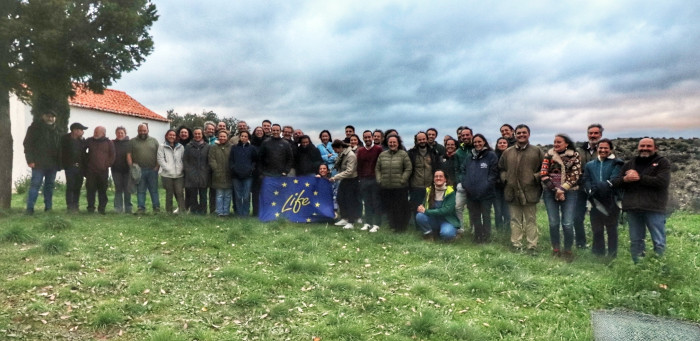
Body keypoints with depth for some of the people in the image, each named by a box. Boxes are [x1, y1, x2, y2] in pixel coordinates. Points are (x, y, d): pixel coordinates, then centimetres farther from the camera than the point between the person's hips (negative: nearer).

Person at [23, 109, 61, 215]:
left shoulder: (56, 130, 17)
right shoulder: (35, 127, 0)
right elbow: (27, 144, -4)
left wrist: (59, 162, 13)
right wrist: (30, 160, -12)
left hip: (53, 164, 5)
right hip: (39, 163, -5)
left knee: (50, 185, 9)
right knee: (35, 184, -6)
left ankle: (48, 207, 15)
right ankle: (30, 208, -1)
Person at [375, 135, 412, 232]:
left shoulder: (403, 154, -1)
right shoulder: (382, 155, 11)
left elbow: (408, 168, -4)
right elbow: (377, 169, 14)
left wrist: (402, 180, -9)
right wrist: (379, 180, 4)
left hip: (400, 187, -4)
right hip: (385, 187, 4)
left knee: (400, 208, -1)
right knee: (388, 208, 9)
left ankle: (400, 228, 13)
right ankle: (392, 226, 24)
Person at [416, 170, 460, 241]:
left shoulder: (450, 192, -12)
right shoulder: (429, 190, -1)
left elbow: (447, 210, -22)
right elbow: (424, 204, 7)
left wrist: (426, 211, -25)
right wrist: (421, 207, -20)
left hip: (447, 220, -3)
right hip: (433, 220, 3)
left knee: (447, 233, -34)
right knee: (419, 216, -25)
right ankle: (429, 233, 0)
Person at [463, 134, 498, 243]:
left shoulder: (491, 155, -2)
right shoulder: (470, 156, 14)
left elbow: (493, 173, -8)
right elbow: (464, 171, 16)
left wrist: (486, 185, -16)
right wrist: (465, 184, 1)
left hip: (486, 193, -5)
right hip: (471, 192, 5)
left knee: (486, 216, 4)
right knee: (474, 216, 12)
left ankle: (486, 237, 13)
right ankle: (477, 237, 24)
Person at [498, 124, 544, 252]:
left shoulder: (537, 151, 2)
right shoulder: (507, 152, 10)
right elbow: (501, 168, 19)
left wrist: (536, 177, -9)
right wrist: (505, 178, 4)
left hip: (530, 192, -2)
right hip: (512, 192, 3)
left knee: (531, 220, 4)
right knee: (515, 220, 9)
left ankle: (532, 246, 11)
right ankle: (516, 245, 17)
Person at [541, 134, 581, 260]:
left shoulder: (575, 156, 3)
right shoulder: (548, 155, 4)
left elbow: (574, 175, -5)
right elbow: (543, 174, -3)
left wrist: (562, 189, -12)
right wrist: (555, 189, -11)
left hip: (569, 192, -1)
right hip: (551, 192, 1)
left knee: (567, 224, -6)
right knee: (553, 223, 2)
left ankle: (568, 250, 11)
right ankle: (555, 249, 18)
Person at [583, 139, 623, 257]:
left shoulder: (616, 164, 3)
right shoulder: (590, 165, 14)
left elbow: (615, 180, -11)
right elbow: (586, 181, 4)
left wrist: (600, 187, -26)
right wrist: (590, 190, -16)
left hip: (611, 202, -3)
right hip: (595, 202, 3)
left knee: (611, 230, 5)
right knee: (597, 230, 9)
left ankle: (612, 256, 13)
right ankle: (598, 256, 19)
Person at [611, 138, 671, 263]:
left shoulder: (663, 162, 5)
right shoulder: (629, 164, 18)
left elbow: (662, 182, -12)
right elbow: (614, 183, 11)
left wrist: (639, 177, -10)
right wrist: (625, 179, -11)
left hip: (654, 208, -4)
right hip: (633, 208, 4)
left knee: (659, 242, -2)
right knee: (635, 241, 10)